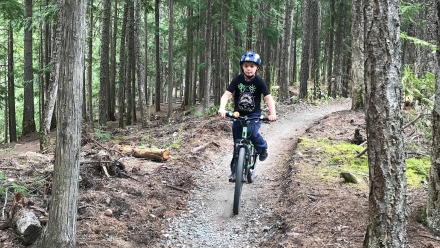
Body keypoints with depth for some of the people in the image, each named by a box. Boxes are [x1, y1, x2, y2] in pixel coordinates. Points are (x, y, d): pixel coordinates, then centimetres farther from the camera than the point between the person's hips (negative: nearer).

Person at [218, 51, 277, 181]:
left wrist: (272, 113, -37)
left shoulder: (259, 81, -13)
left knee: (251, 131, -31)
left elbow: (268, 98, -20)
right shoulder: (237, 79, -11)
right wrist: (222, 108, -37)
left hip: (254, 114, -2)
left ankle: (262, 147, 1)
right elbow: (226, 94, -19)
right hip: (238, 114, 2)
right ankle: (235, 170, 16)